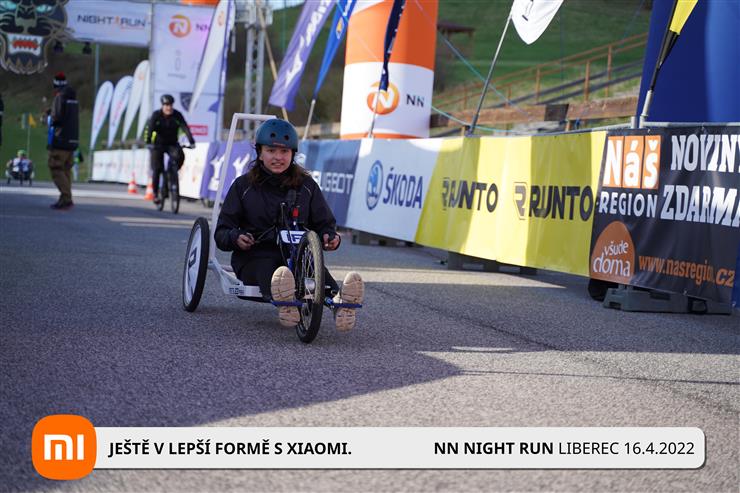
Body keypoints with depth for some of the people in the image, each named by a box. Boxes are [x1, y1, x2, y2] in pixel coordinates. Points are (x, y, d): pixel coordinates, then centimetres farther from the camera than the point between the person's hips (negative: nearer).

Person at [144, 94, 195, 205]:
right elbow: (149, 129, -26)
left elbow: (185, 128, -21)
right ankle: (155, 193, 7)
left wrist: (191, 141, -35)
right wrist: (148, 142, -42)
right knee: (157, 169, -8)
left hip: (172, 144, 1)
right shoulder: (156, 115, -14)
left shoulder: (177, 115, -10)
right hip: (158, 144, -1)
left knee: (180, 156, -30)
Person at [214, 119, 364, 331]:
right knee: (267, 271, -38)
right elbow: (222, 231, 9)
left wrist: (329, 237, -8)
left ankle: (338, 302, -66)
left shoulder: (306, 185, 14)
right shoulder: (243, 185, 10)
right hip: (255, 256, -1)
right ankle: (284, 304, -72)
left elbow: (324, 223, 17)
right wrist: (235, 238, -16)